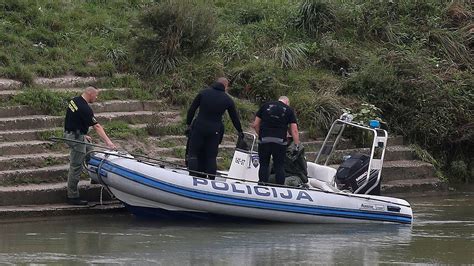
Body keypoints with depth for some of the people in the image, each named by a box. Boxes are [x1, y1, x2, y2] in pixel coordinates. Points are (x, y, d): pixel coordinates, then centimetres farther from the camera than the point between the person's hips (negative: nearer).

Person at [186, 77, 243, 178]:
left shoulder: (204, 93, 2)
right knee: (211, 157, 8)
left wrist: (188, 124, 10)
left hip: (199, 128, -1)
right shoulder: (228, 100, 4)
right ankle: (211, 180, 4)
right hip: (215, 131, 1)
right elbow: (234, 118, 13)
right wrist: (240, 132, 27)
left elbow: (191, 110, 2)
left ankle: (193, 177, -8)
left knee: (193, 154, 5)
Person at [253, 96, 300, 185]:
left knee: (264, 164, 9)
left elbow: (255, 125, 11)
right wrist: (297, 145, 5)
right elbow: (294, 130, 2)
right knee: (279, 166, 5)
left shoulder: (265, 106, 14)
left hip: (264, 140, 1)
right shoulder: (289, 110, 10)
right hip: (279, 140, -1)